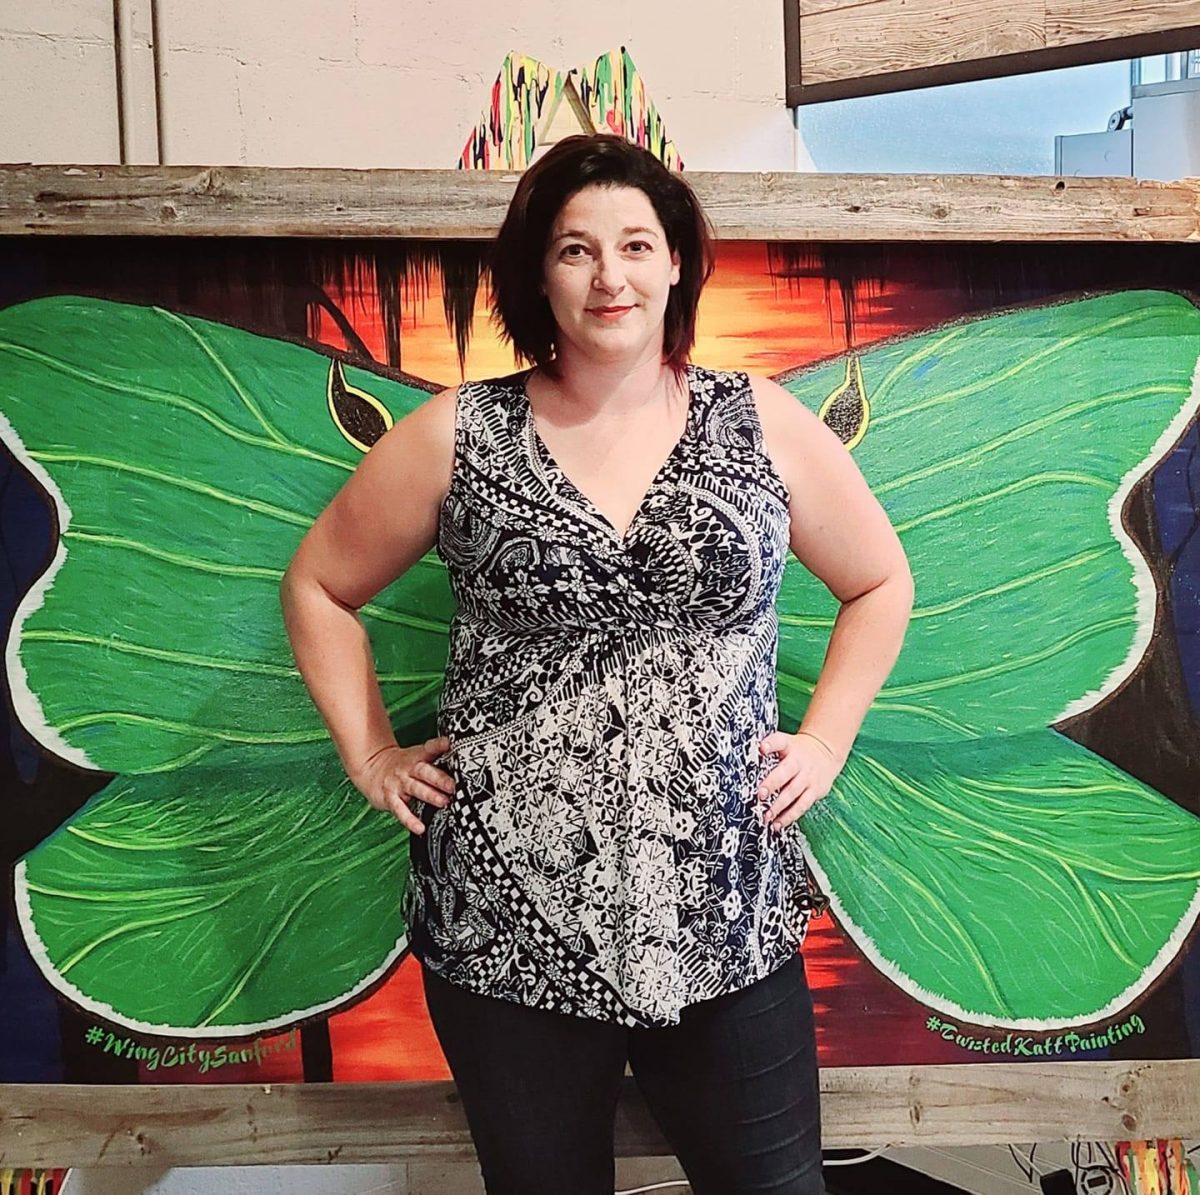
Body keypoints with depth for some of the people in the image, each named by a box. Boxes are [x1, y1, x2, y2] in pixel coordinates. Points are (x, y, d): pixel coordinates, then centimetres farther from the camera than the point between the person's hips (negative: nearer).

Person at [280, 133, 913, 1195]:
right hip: (508, 928, 0)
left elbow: (880, 582, 13)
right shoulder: (458, 435, -1)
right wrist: (371, 757, 3)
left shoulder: (763, 425, 1)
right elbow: (320, 585, 10)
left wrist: (825, 741, 5)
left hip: (726, 920, 1)